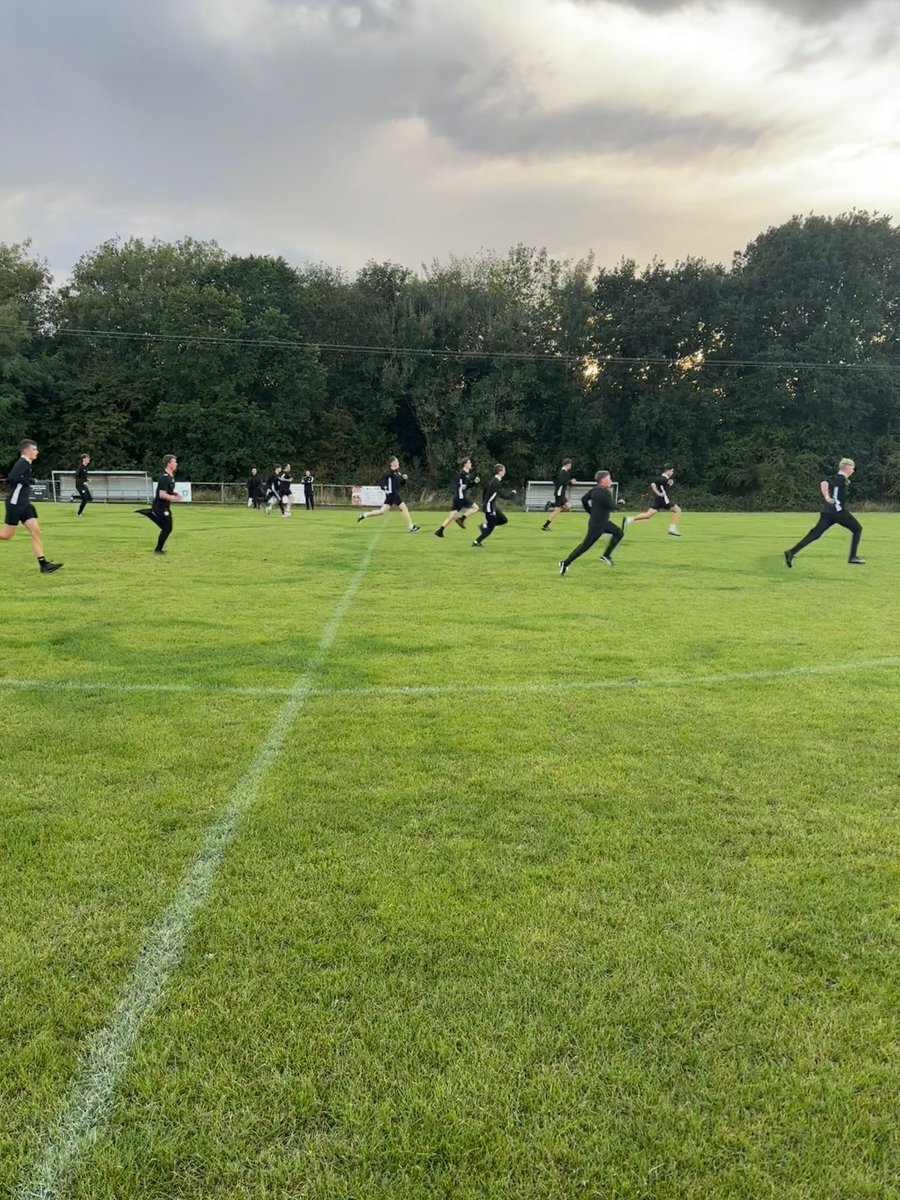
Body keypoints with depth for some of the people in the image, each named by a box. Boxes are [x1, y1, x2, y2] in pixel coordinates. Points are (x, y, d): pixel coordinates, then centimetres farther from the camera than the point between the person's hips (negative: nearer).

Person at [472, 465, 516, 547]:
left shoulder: (494, 480, 7)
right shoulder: (496, 483, -23)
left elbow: (486, 490, 18)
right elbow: (503, 496, -23)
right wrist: (513, 493, -7)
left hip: (493, 505, 10)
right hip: (490, 507, -10)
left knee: (504, 520, 12)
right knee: (490, 528, -2)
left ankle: (484, 525, 13)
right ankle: (476, 542, 6)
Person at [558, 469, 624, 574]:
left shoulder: (595, 490, 4)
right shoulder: (604, 493, -23)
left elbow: (584, 499, 10)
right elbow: (612, 506, -20)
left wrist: (590, 512, 16)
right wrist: (610, 494, -6)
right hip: (597, 525, -10)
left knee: (619, 533, 16)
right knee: (585, 546, -5)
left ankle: (606, 556, 19)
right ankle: (566, 563, 0)